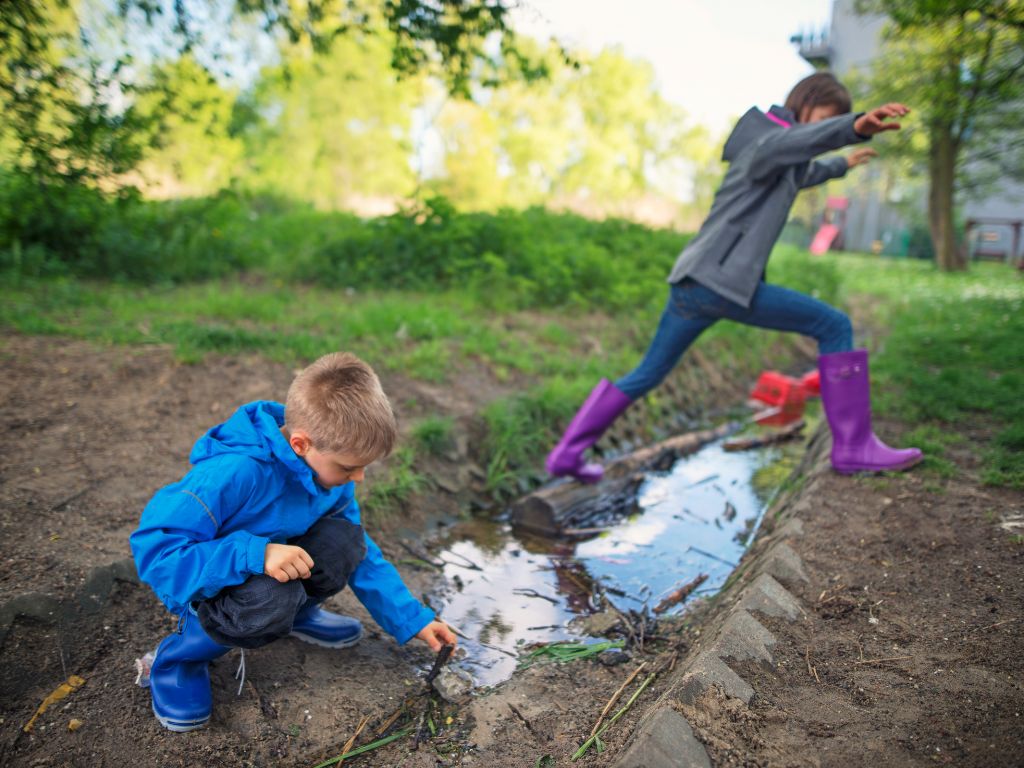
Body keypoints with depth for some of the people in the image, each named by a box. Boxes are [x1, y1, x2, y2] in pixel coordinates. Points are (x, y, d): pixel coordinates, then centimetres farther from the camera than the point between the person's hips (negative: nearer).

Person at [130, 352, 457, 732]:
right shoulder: (234, 473, -36)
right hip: (202, 582, -6)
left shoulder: (330, 468, -13)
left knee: (343, 541, -22)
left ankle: (296, 611, 10)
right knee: (270, 601, -38)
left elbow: (362, 553, -3)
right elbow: (153, 548, -36)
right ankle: (180, 655, -6)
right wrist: (255, 554, -45)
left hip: (270, 568, 6)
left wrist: (412, 620, -4)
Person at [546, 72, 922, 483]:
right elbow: (781, 148, -30)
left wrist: (840, 166, 67)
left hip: (694, 280, 10)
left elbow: (796, 178, 53)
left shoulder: (781, 162, 28)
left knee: (648, 374, 17)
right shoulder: (766, 139, -2)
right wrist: (856, 126, -47)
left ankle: (567, 453, 17)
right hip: (722, 280, -10)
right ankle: (854, 445, 3)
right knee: (834, 327, 0)